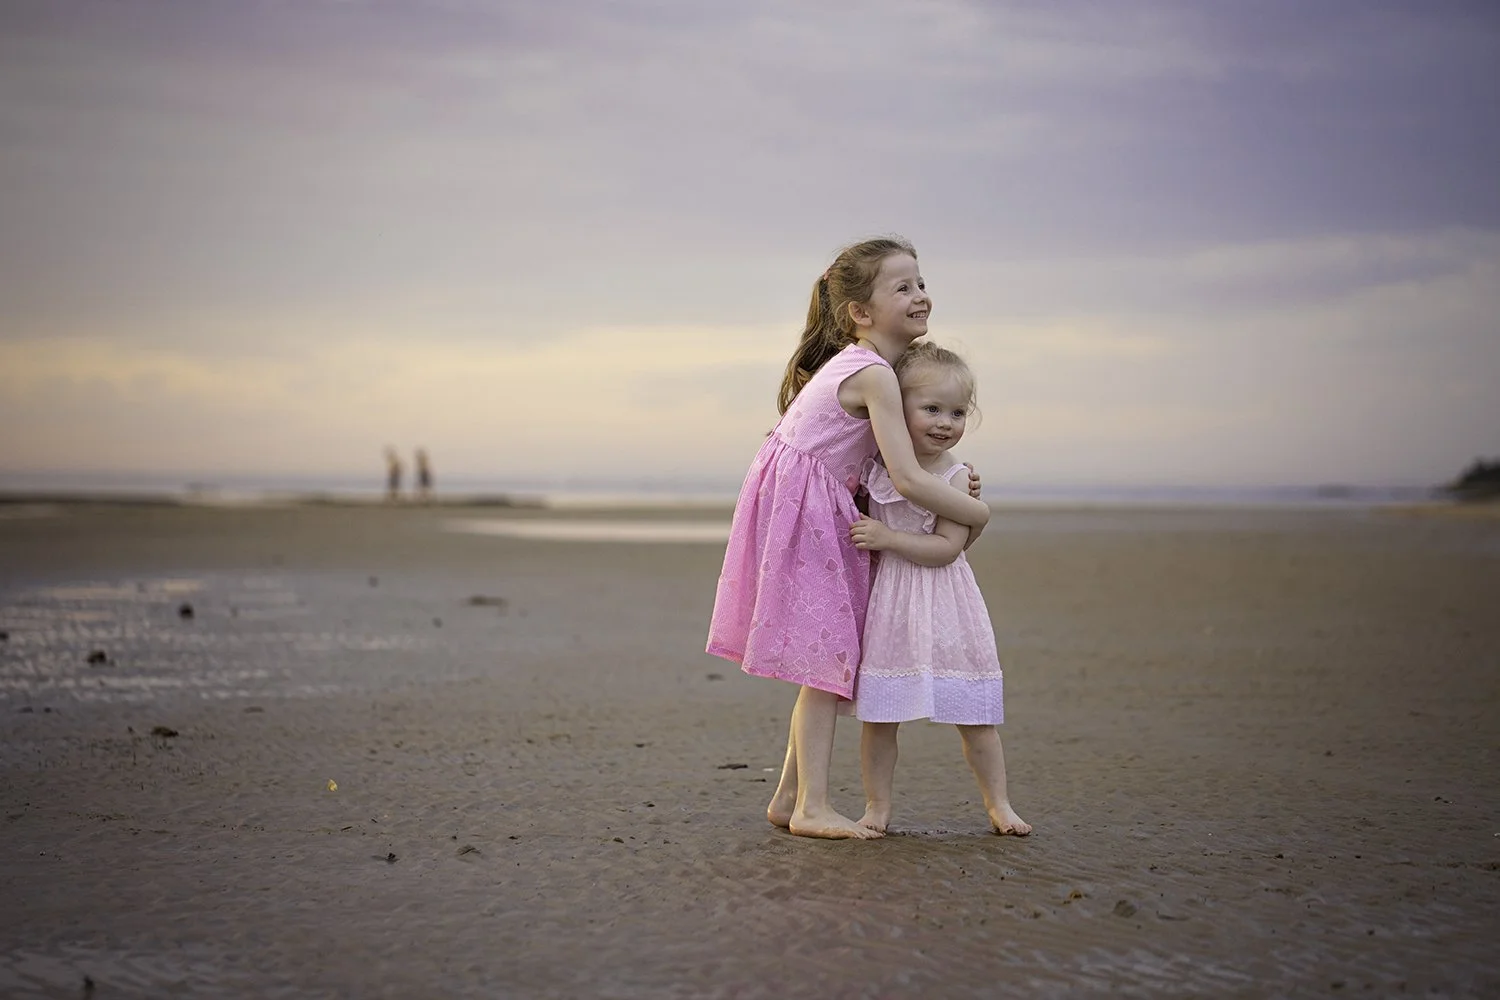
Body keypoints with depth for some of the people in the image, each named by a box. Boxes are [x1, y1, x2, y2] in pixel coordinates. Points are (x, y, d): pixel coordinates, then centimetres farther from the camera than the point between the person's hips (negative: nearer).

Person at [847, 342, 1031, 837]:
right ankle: (877, 805, 16)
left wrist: (886, 538, -21)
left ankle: (998, 804, 19)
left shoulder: (956, 479, -9)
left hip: (943, 602, -2)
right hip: (886, 598, 2)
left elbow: (947, 548, -17)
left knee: (975, 714, 5)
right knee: (878, 714, 4)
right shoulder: (874, 463, 1)